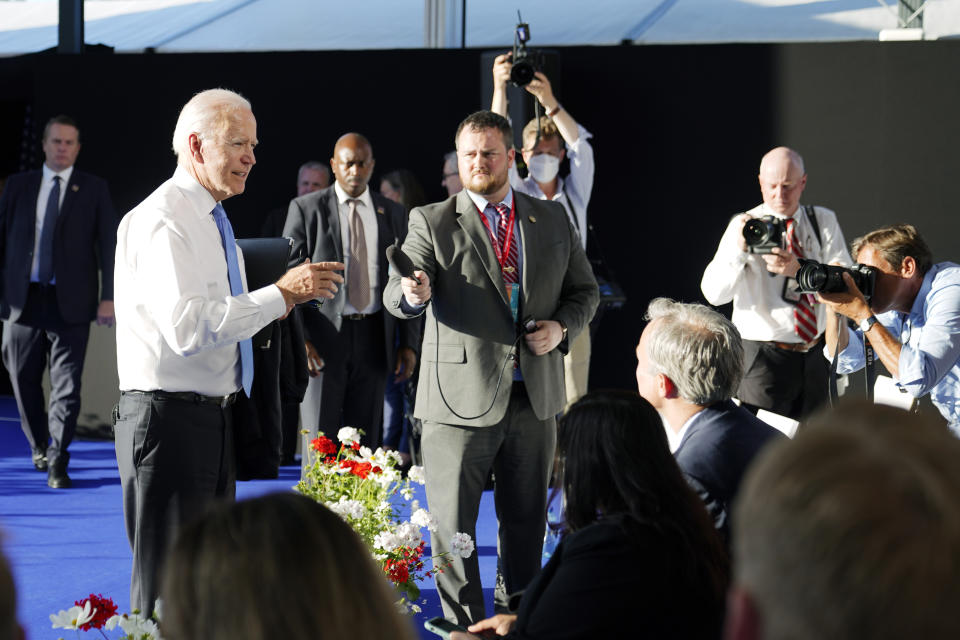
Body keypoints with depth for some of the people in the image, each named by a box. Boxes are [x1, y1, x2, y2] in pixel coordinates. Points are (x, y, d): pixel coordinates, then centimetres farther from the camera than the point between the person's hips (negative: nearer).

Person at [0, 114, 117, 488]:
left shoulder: (94, 190, 4)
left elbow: (108, 244, 1)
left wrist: (108, 296, -7)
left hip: (70, 302, -2)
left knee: (67, 385, -6)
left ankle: (57, 463, -3)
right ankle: (39, 446, 29)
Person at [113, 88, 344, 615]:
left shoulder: (211, 220, 16)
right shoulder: (160, 220, -16)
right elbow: (188, 328, -26)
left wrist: (270, 306, 6)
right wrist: (280, 294, -23)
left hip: (216, 416, 10)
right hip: (170, 418, -10)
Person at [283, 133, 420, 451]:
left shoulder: (393, 213, 11)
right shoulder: (305, 208, 2)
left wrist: (409, 341, 5)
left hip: (373, 337, 3)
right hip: (323, 335, -3)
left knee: (366, 439, 5)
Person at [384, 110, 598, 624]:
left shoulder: (553, 220, 10)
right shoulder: (432, 222, -2)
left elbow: (584, 290, 17)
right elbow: (396, 296, -13)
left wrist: (562, 327, -4)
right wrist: (413, 293, -37)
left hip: (534, 398, 4)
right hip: (461, 400, -3)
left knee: (527, 522, 14)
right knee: (453, 526, 0)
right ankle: (464, 625, 11)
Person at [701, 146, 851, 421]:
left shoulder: (824, 221, 7)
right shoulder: (745, 226, -2)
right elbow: (713, 293, -12)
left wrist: (798, 270, -22)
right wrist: (740, 249, -28)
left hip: (815, 355, 4)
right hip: (763, 357, -4)